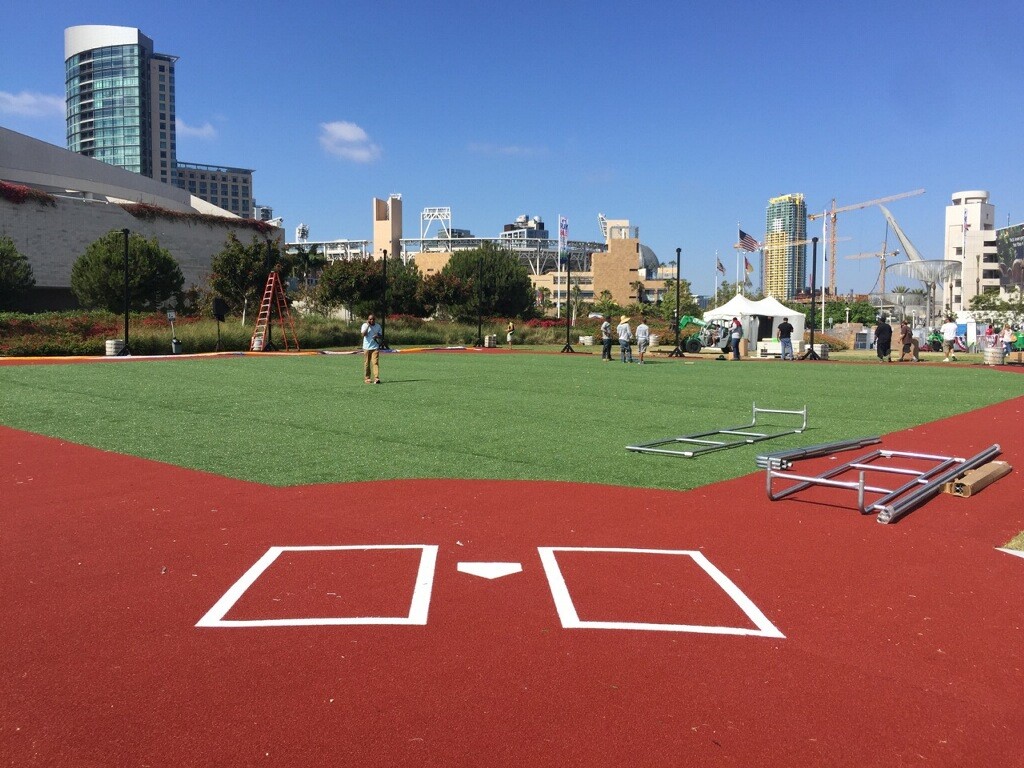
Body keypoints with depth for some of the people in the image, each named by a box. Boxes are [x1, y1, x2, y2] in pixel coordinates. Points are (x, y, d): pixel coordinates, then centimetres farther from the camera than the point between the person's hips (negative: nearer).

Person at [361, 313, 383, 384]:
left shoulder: (378, 326, 7)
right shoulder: (365, 325, 1)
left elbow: (381, 337, 10)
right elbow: (363, 334, -14)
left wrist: (378, 336, -13)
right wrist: (368, 326, -13)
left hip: (375, 347, 0)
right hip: (366, 348, 0)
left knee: (375, 362, -11)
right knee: (367, 363, 5)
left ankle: (376, 378, -17)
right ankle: (367, 378, 15)